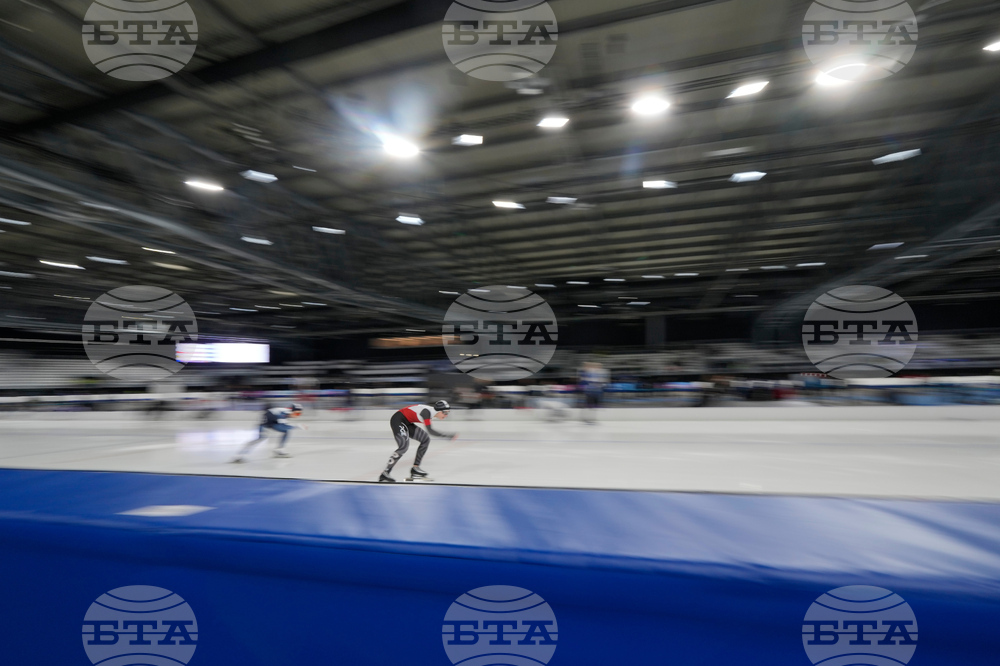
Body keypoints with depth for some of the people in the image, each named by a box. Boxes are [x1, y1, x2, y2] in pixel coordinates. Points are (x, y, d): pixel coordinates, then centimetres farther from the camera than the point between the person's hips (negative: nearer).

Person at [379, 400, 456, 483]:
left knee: (426, 439, 6)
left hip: (406, 422, 10)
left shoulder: (431, 412, 1)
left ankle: (415, 468, 10)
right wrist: (447, 436, -34)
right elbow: (430, 431, -33)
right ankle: (384, 474, -15)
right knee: (404, 446, -23)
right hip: (397, 420, -10)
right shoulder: (427, 411, -28)